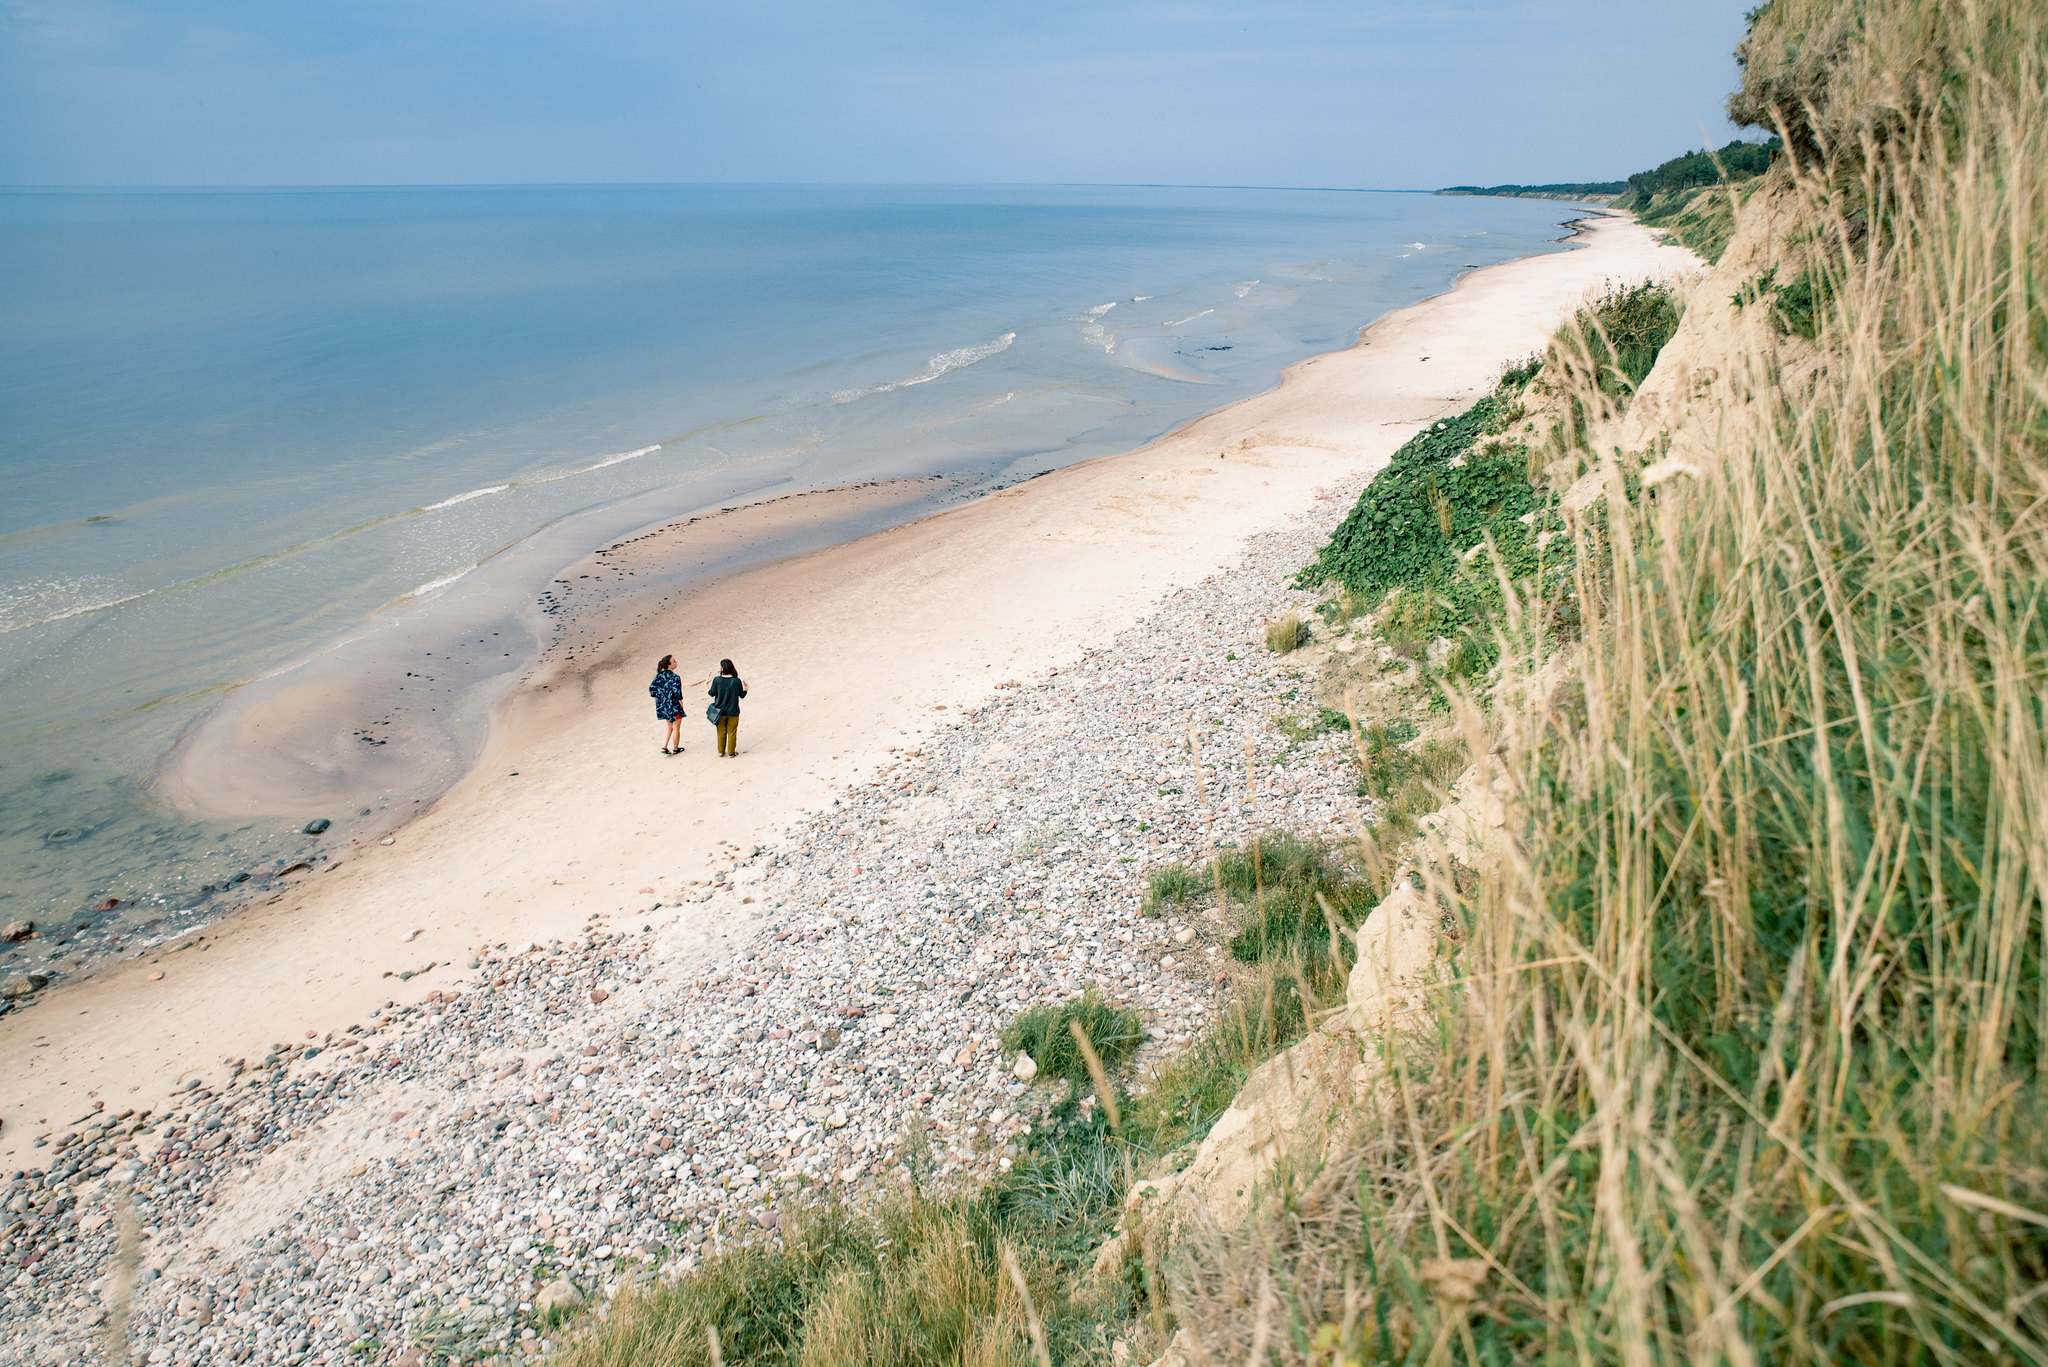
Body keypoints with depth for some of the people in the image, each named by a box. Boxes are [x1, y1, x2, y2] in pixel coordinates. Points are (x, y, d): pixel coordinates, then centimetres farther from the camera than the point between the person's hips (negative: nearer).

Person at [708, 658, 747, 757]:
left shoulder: (717, 680, -13)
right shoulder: (736, 681, -14)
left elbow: (712, 693, -4)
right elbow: (742, 695, -4)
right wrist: (746, 688, 16)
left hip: (720, 711, 1)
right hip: (732, 712, -1)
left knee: (721, 732, 17)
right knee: (732, 733, 12)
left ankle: (721, 752, 28)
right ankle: (731, 753, 20)